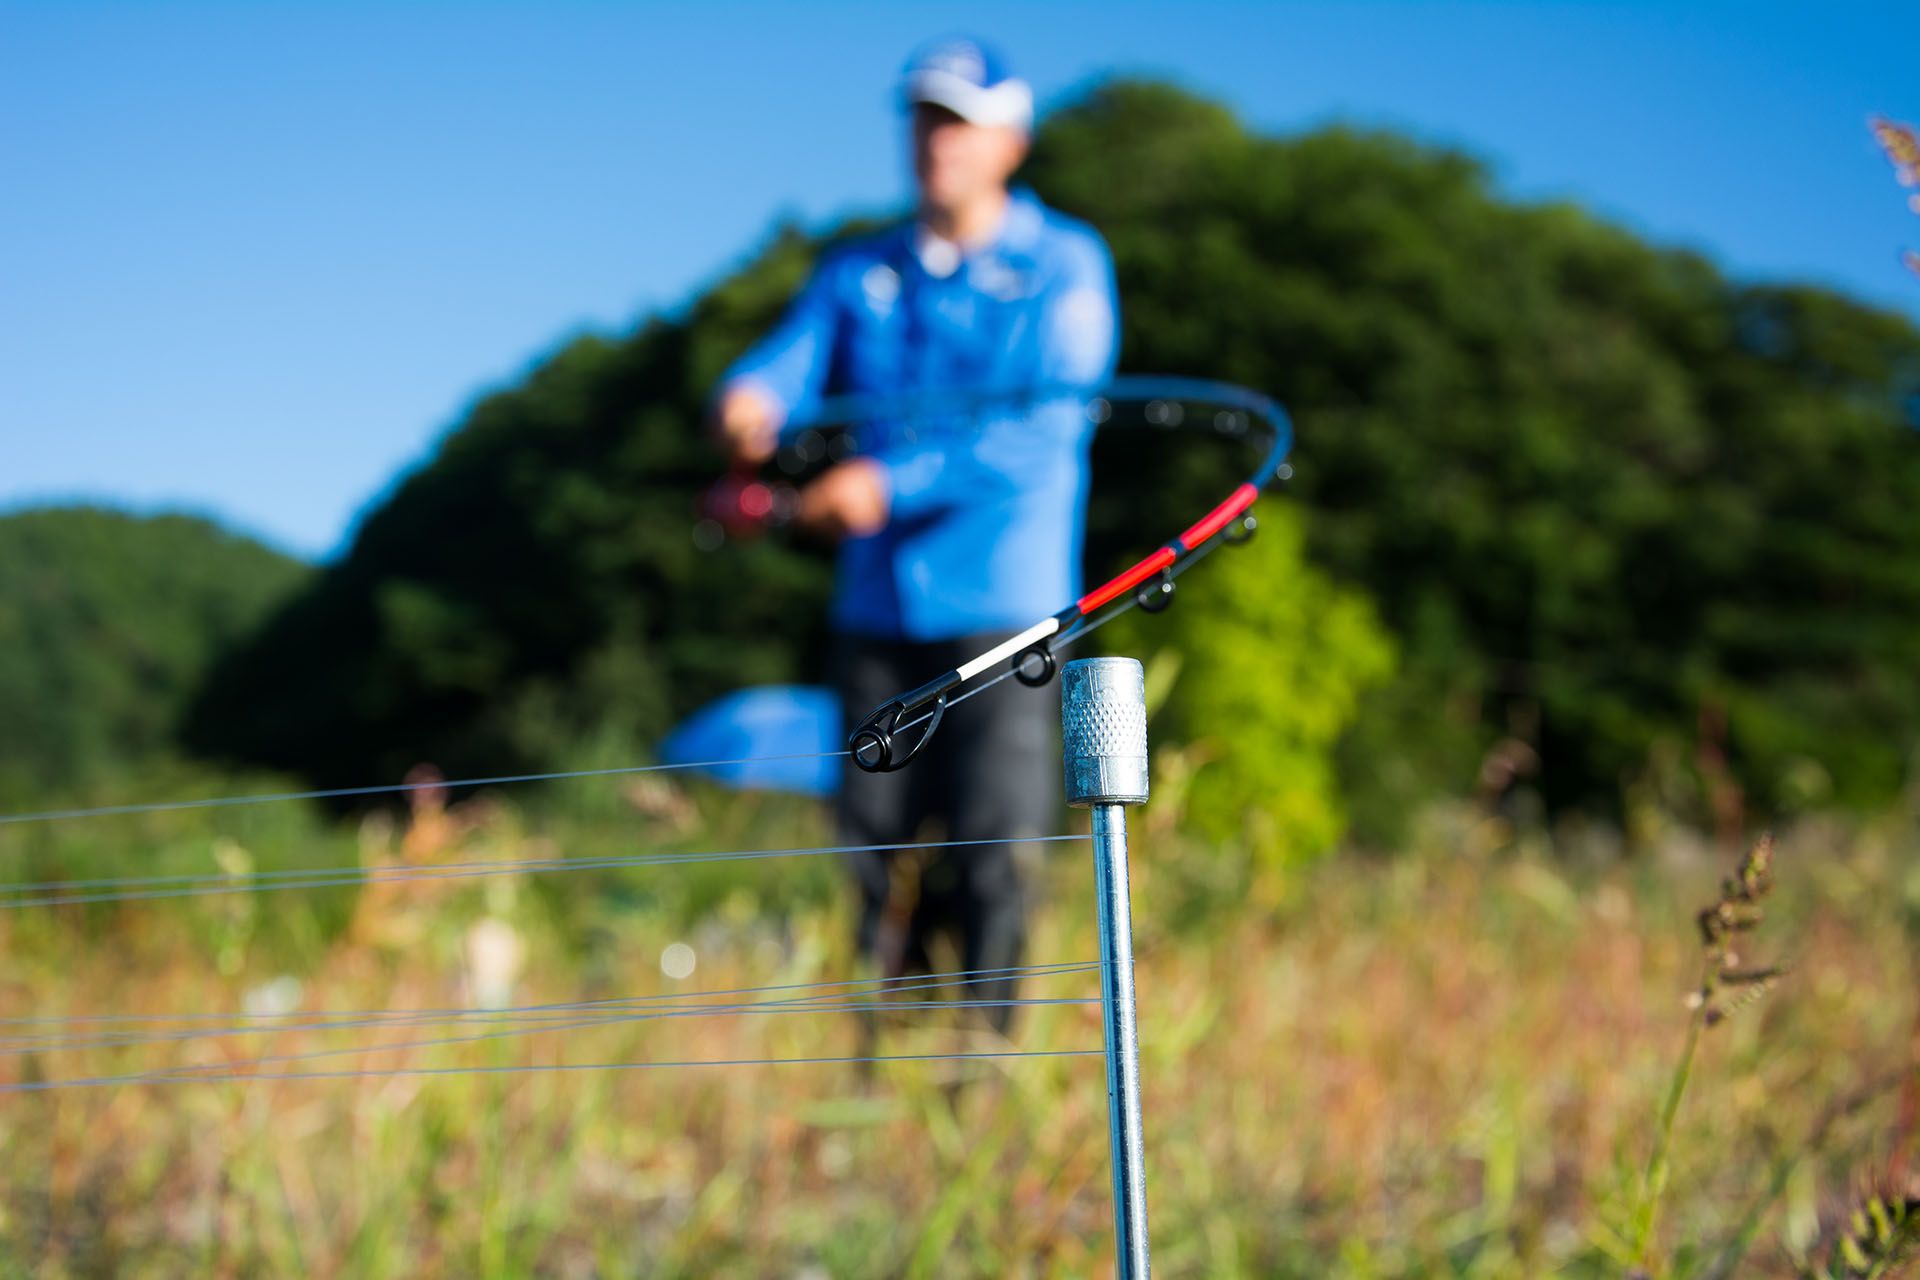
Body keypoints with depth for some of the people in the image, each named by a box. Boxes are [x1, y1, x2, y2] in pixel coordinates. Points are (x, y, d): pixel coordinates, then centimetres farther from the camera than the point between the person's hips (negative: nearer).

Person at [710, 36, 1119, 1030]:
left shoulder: (1063, 265, 2)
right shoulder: (857, 274, 16)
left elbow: (1047, 426, -10)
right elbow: (788, 361, 2)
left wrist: (897, 483, -19)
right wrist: (749, 399, -23)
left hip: (1003, 605, -4)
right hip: (875, 603, 4)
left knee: (992, 861, -9)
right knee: (875, 854, 6)